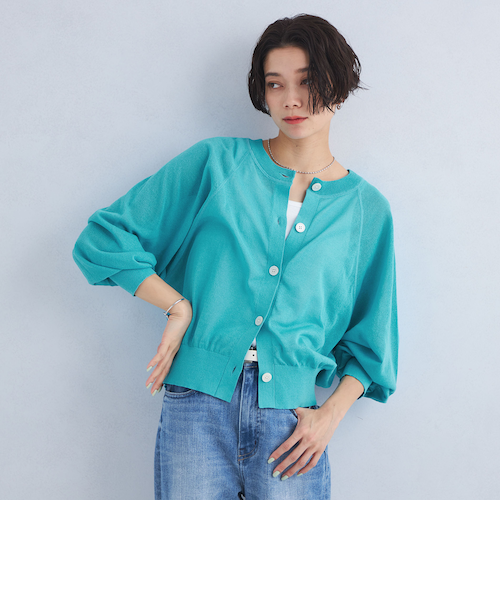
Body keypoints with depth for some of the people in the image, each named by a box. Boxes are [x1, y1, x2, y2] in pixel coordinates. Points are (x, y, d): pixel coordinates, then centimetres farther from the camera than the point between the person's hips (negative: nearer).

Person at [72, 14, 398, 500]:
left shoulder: (367, 209, 8)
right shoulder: (217, 163, 4)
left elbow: (369, 341, 12)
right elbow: (104, 240, 3)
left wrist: (332, 413, -2)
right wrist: (181, 308, -5)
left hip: (290, 420, 1)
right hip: (197, 405, -1)